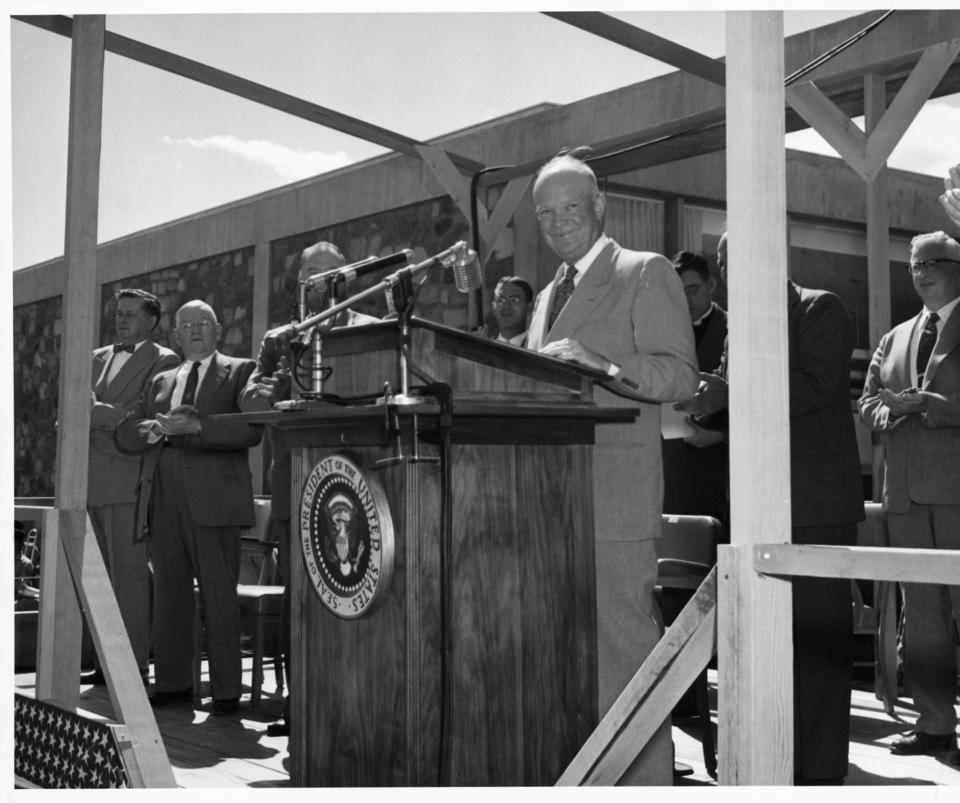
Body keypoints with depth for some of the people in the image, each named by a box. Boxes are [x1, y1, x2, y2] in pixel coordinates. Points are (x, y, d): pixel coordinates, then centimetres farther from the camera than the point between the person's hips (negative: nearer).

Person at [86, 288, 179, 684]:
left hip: (128, 479, -6)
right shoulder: (98, 358, 22)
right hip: (93, 481, 6)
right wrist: (117, 419, -4)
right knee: (102, 575, 6)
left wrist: (99, 415, -5)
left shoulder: (163, 361, 1)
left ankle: (135, 665, -4)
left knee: (129, 573, -7)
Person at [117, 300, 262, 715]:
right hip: (163, 496, 5)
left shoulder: (240, 371, 8)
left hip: (214, 497, -5)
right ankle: (173, 683, 14)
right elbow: (126, 433, 17)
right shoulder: (160, 381, 24)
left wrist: (196, 425, -17)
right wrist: (155, 427, -5)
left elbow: (250, 431, -6)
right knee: (168, 593, 6)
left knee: (219, 595, -6)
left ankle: (226, 690, -1)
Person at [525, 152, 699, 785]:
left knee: (623, 641, -7)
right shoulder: (549, 296, 24)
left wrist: (599, 362, -24)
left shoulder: (646, 273, 0)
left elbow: (680, 375, -10)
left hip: (614, 490, -7)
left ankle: (644, 778, 1)